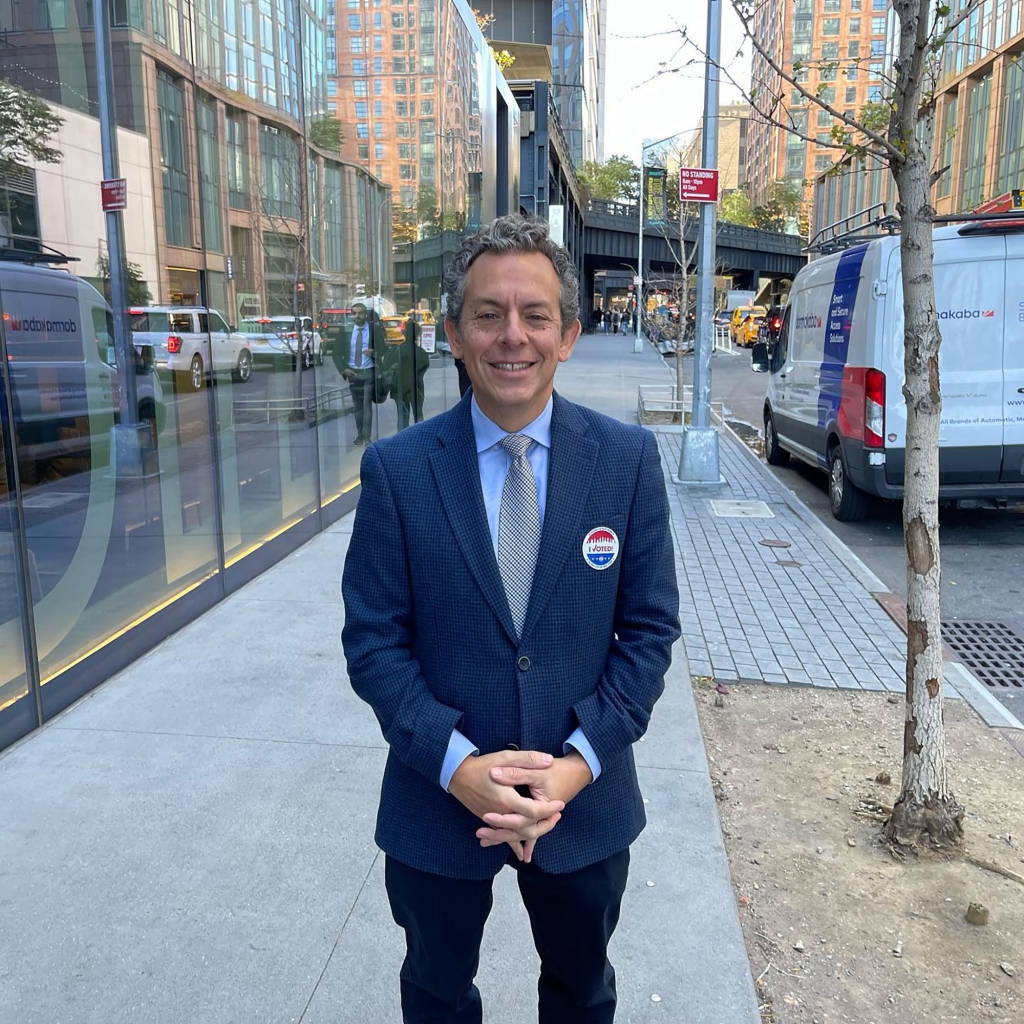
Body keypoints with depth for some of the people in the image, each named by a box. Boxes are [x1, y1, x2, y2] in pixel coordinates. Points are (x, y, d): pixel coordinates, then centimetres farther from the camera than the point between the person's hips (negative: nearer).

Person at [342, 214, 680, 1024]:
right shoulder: (396, 469, -12)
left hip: (585, 798, 1)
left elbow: (651, 628, -7)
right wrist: (456, 764, -19)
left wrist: (580, 762, -16)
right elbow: (373, 640, -9)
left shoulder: (629, 459, -10)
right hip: (439, 800, 0)